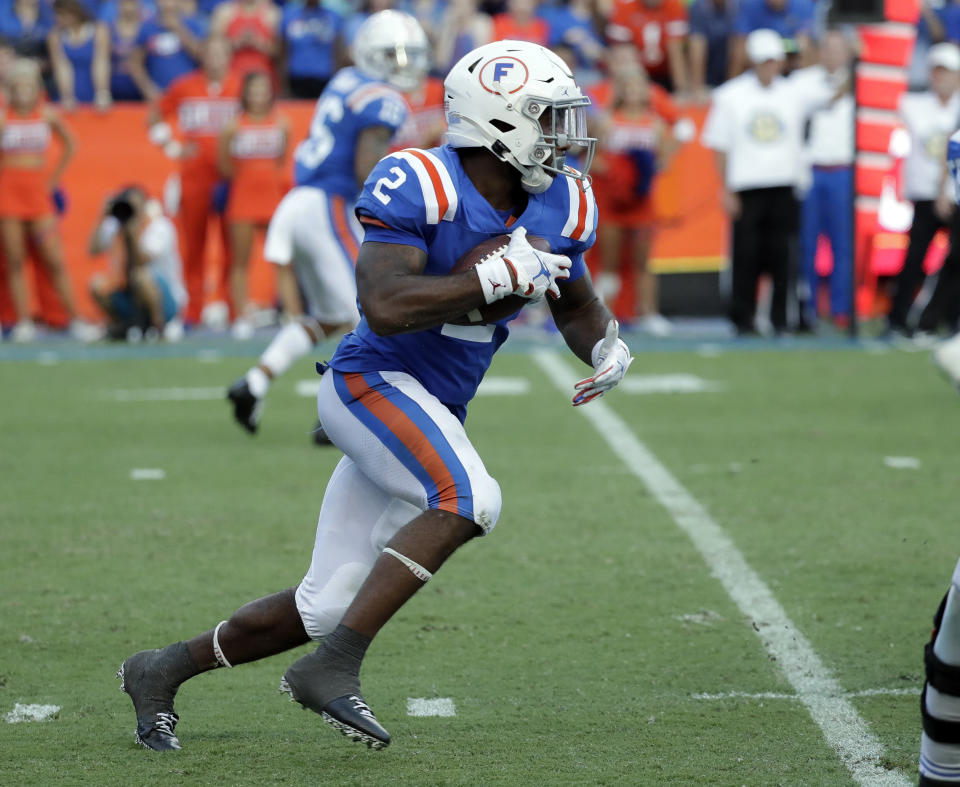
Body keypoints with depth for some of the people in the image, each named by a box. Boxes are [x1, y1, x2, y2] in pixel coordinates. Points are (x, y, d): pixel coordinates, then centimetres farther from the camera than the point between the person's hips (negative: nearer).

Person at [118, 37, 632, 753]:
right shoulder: (420, 188, -18)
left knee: (327, 608, 5)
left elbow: (576, 305, 22)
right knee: (468, 500, -31)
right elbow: (385, 307, -29)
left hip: (433, 417, 8)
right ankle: (333, 669, -26)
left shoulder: (559, 208, 4)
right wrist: (497, 276, -30)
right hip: (372, 383, -8)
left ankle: (163, 671, 21)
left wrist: (606, 346, 0)